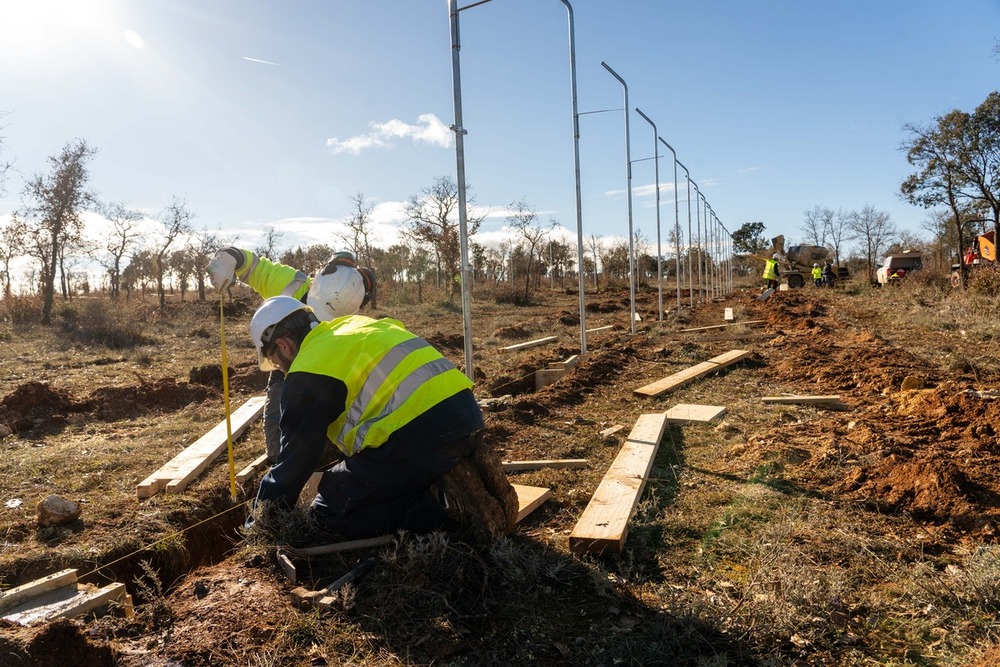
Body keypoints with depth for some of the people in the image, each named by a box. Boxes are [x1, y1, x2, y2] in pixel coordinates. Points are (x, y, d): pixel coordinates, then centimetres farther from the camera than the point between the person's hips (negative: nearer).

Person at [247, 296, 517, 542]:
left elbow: (295, 458, 3)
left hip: (422, 435, -9)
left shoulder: (309, 371, -1)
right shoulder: (357, 326, 24)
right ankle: (464, 485, 9)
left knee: (330, 514, 5)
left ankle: (448, 505, -8)